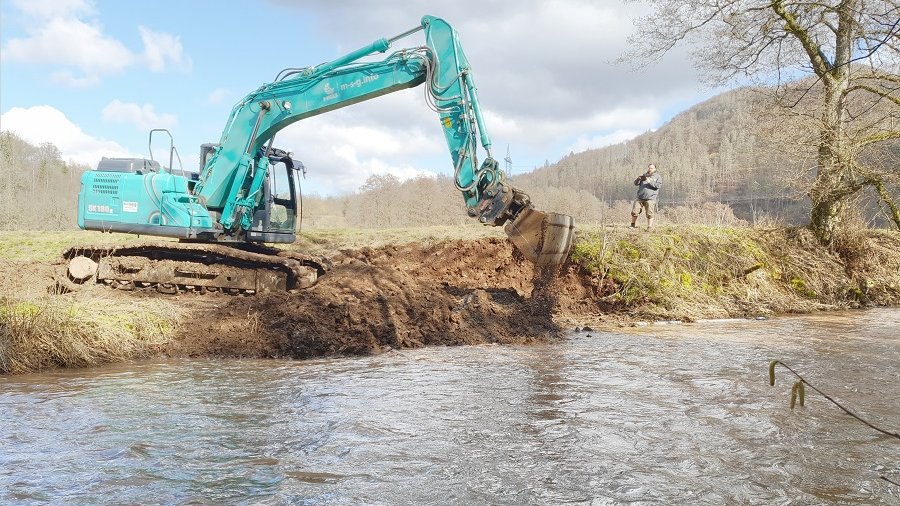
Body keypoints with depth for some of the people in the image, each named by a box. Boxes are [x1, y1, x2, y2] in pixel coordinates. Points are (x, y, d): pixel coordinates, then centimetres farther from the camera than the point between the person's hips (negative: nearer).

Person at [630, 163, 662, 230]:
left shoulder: (657, 177, 8)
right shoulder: (644, 175, 17)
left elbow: (658, 186, -8)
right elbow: (636, 183, 12)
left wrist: (650, 182, -18)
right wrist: (638, 179, -10)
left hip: (650, 199, -3)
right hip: (640, 198, 3)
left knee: (650, 214, -6)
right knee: (634, 212, -1)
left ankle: (649, 227, 1)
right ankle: (633, 225, 14)